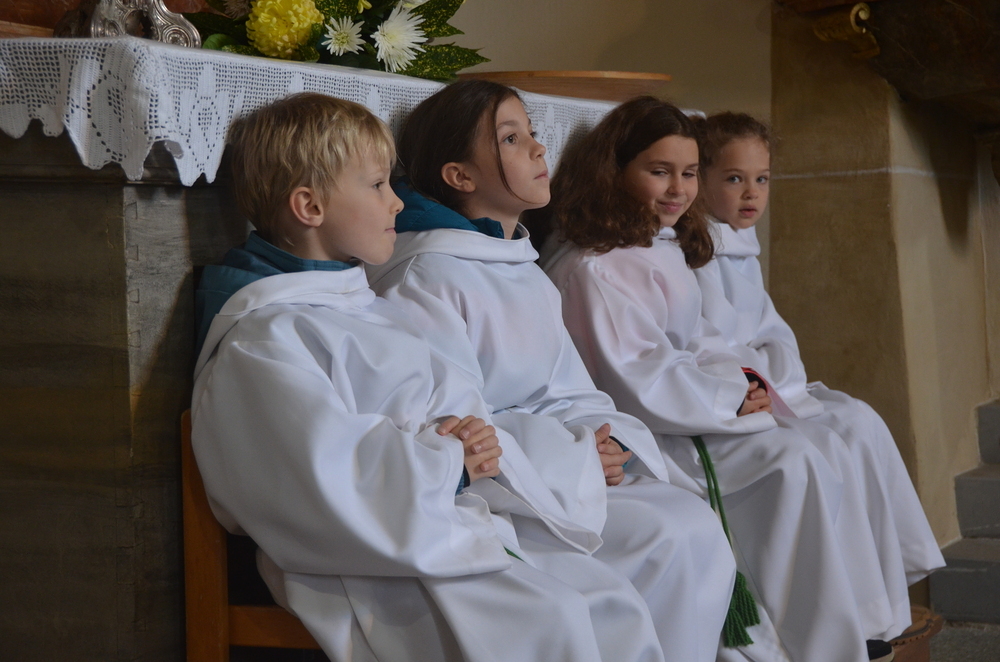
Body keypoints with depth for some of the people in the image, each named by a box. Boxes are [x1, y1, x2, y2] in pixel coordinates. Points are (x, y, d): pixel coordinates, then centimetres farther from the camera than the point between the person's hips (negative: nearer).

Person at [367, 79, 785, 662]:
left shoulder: (530, 276, 19)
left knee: (699, 522, -12)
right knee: (674, 537, -23)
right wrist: (577, 460, -16)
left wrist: (607, 442, -5)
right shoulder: (425, 278, -10)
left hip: (561, 466, 8)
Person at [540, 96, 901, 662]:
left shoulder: (670, 252, 16)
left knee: (825, 446, -1)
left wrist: (740, 378, -1)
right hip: (649, 436, -10)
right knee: (793, 462, -20)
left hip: (692, 411, 10)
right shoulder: (595, 269, -17)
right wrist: (732, 397, -15)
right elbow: (641, 381, -23)